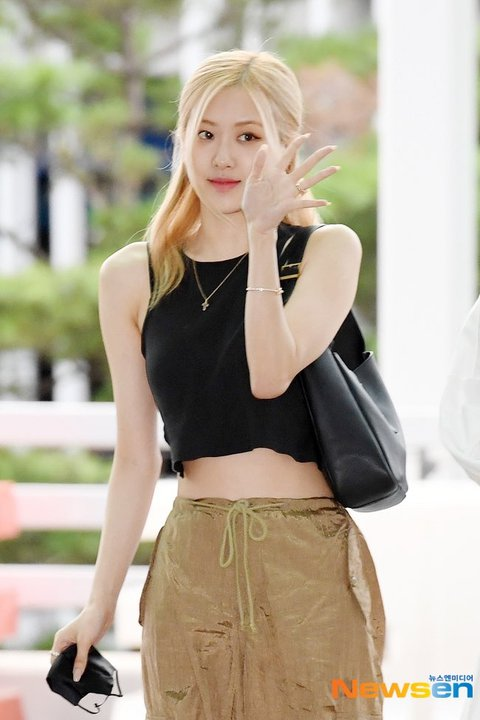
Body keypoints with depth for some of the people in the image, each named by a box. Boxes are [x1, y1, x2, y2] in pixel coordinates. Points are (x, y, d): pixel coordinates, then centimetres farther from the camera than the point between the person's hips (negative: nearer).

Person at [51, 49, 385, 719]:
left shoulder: (327, 249, 1)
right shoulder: (133, 276, 7)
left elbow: (272, 373, -16)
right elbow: (135, 456, 8)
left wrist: (262, 232, -20)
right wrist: (101, 601, 6)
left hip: (310, 561, -2)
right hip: (193, 560, 2)